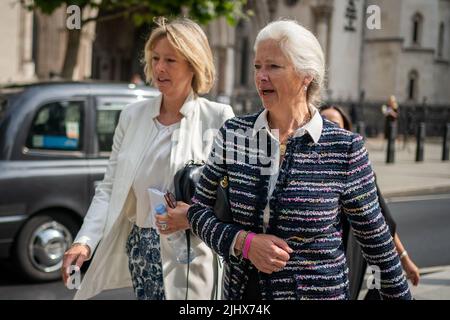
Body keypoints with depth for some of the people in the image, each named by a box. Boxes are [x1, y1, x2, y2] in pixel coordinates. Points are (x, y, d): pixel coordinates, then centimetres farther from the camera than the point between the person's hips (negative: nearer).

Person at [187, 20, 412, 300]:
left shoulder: (345, 147, -11)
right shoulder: (233, 134, -4)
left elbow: (376, 240, -3)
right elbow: (199, 209, 1)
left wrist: (400, 294, 1)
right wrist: (244, 241, -15)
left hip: (319, 289, -2)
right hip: (240, 290, 2)